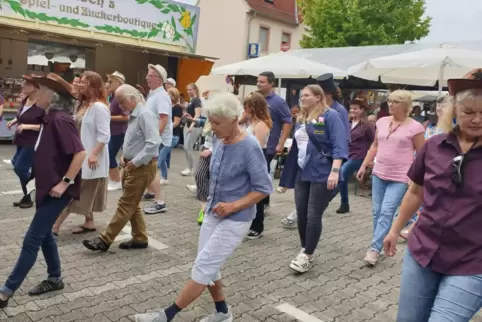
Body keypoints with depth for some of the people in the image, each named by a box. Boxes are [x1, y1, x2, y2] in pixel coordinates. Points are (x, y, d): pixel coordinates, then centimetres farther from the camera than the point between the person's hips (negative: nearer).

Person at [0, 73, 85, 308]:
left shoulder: (60, 119, -20)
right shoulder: (50, 118, 9)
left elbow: (80, 153, -27)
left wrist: (65, 182, -22)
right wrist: (44, 183, 17)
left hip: (56, 190, -10)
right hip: (46, 187, 10)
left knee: (32, 239, -2)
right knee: (43, 234, 18)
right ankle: (54, 279, 32)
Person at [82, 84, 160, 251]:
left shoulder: (145, 115, -18)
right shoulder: (134, 115, 12)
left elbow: (153, 143, -27)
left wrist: (136, 162, -21)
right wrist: (124, 156, 6)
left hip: (142, 167, -10)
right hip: (131, 166, 10)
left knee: (126, 204, -2)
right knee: (132, 205, 14)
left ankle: (104, 240, 4)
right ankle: (140, 239, 23)